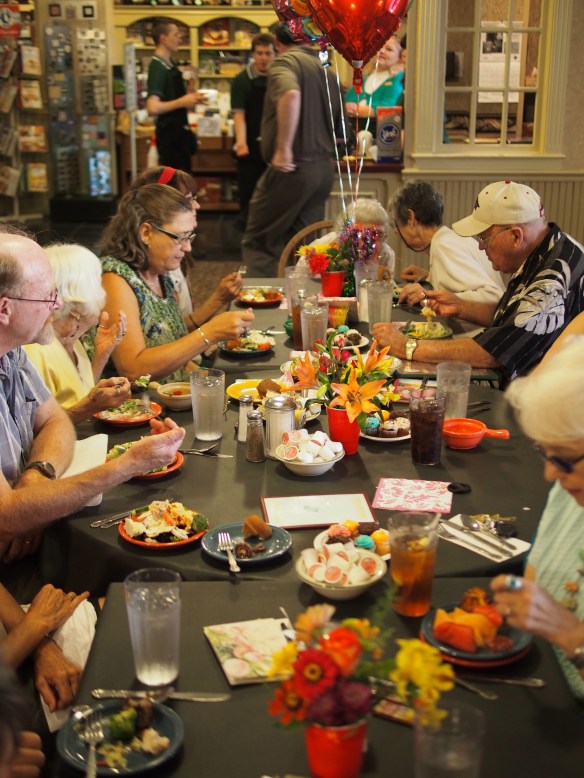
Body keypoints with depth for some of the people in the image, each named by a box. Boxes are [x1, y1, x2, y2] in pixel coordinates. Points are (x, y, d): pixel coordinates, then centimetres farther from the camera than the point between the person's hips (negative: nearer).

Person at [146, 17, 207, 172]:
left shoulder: (170, 64, 11)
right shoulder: (157, 67, -18)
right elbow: (153, 108, -31)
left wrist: (190, 99, 8)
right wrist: (182, 102, -20)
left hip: (179, 131, 10)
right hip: (169, 134, -10)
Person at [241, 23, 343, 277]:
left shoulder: (284, 62, -6)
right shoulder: (326, 71, 17)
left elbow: (291, 95, -29)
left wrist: (283, 149, -25)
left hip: (292, 169, -7)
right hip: (324, 168, 7)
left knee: (258, 244, 1)